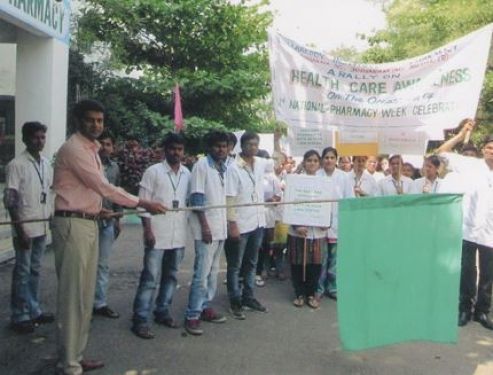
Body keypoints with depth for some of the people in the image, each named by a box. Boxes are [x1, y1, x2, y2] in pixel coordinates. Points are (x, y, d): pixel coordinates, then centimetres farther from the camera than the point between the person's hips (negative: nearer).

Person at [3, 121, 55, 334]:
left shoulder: (46, 164, 9)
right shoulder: (16, 165, -10)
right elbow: (9, 200, -13)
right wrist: (20, 229, -16)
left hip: (42, 226, 6)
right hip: (25, 227, -6)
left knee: (35, 270, 14)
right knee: (22, 272, 2)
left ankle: (33, 310, 23)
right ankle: (20, 316, 12)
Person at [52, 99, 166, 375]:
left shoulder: (92, 149, 17)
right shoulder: (74, 149, -13)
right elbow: (103, 187, -18)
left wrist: (97, 210, 7)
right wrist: (143, 204, -14)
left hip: (89, 223, 10)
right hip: (73, 224, -10)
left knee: (86, 293, 13)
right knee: (73, 294, -5)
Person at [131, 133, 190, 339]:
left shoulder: (187, 174, 9)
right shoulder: (153, 171, -5)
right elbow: (143, 202, -7)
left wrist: (187, 225, 11)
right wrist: (148, 230, -13)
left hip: (178, 234, 5)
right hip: (157, 234, -5)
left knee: (171, 276, 14)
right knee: (150, 278, -4)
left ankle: (162, 312, 27)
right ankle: (140, 320, 3)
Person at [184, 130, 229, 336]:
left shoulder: (223, 168, 13)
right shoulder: (202, 165, -7)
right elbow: (197, 197, -12)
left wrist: (227, 224, 13)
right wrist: (205, 225, -17)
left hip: (220, 227, 7)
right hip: (207, 227, -7)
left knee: (213, 271, 12)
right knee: (202, 273, -7)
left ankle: (205, 307, 22)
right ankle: (192, 315, 0)